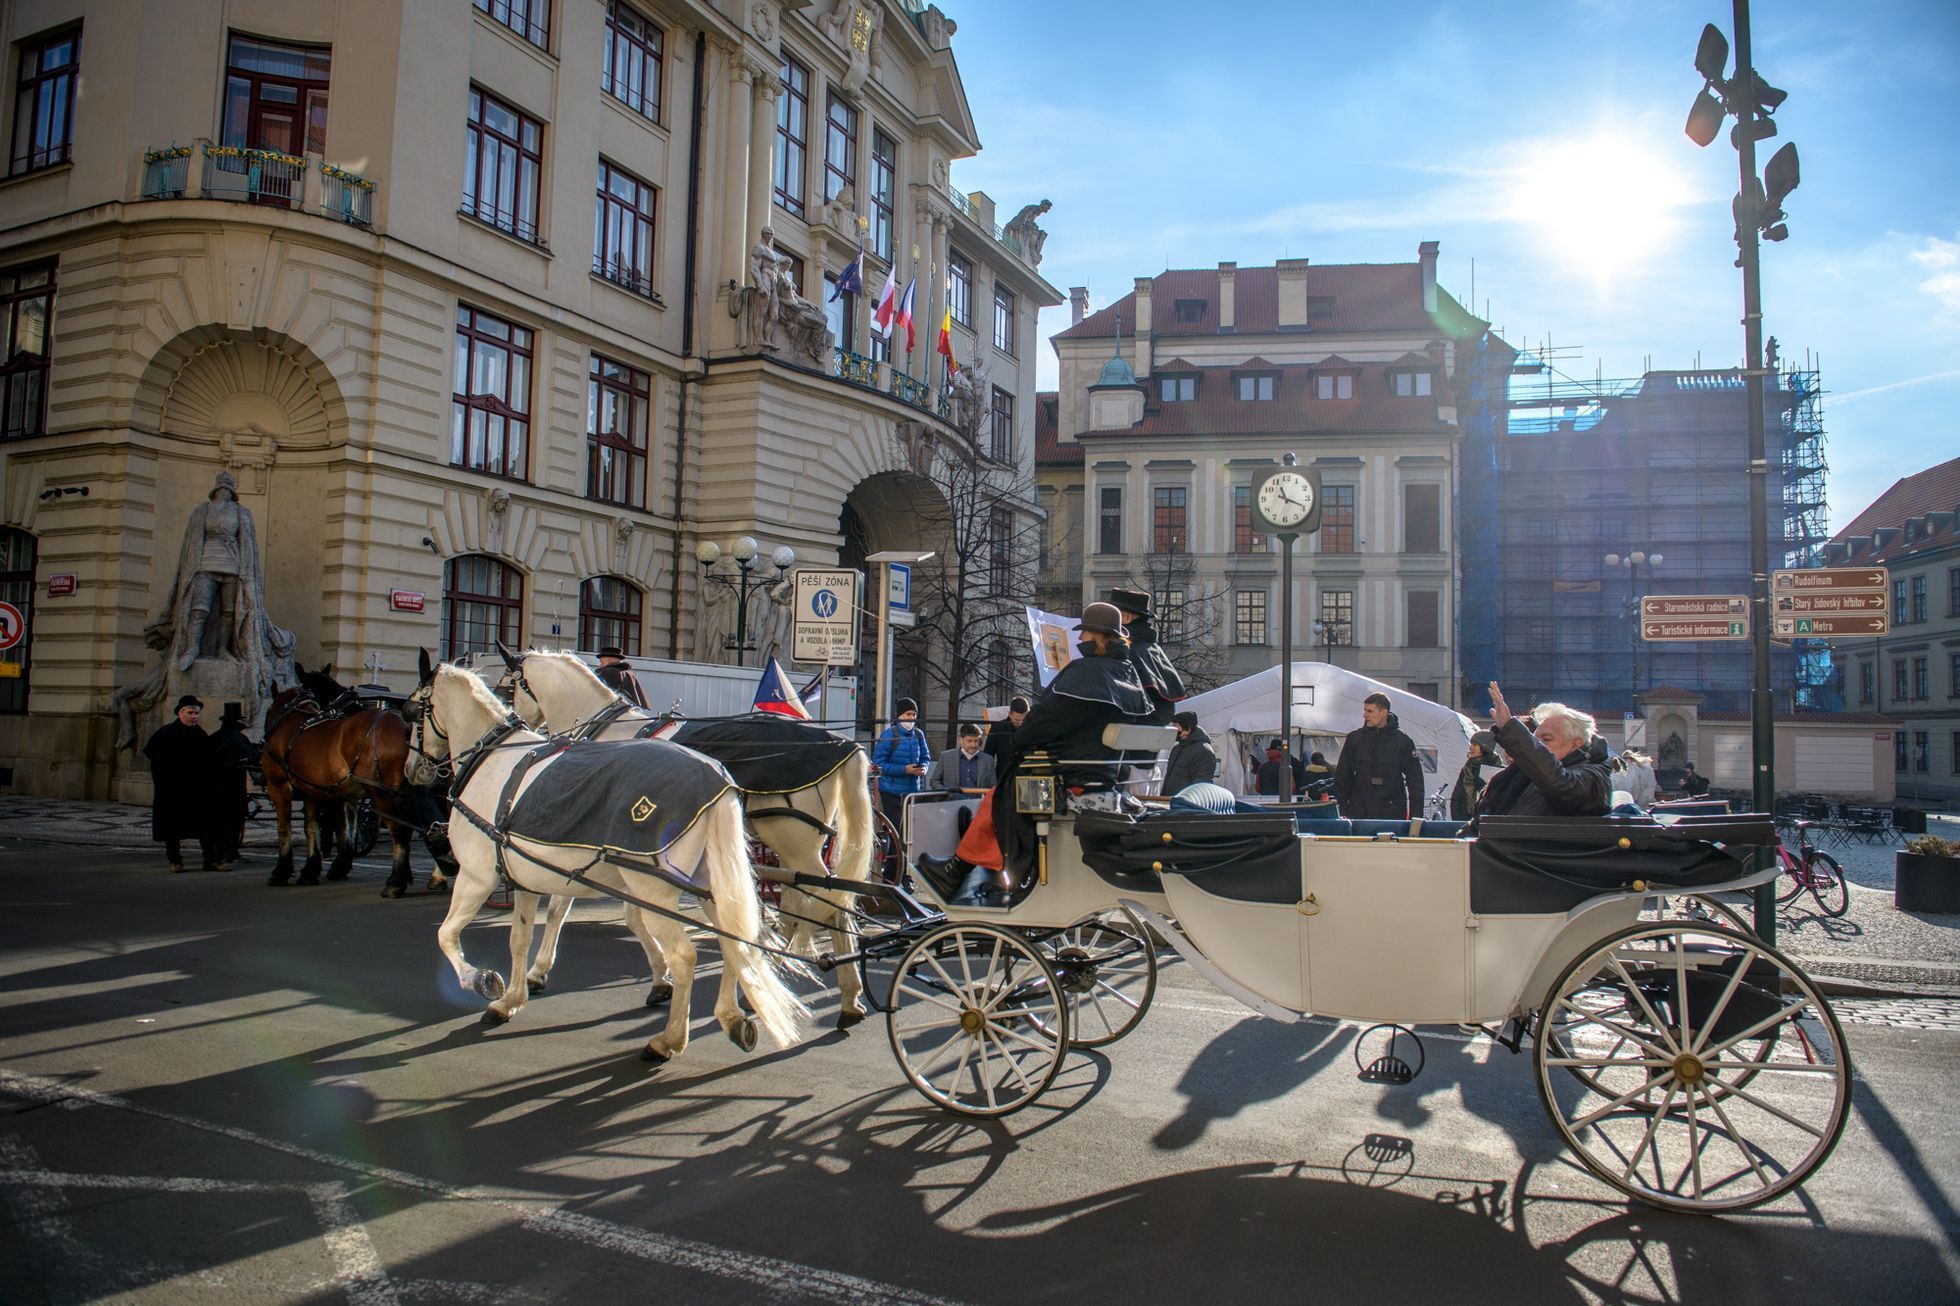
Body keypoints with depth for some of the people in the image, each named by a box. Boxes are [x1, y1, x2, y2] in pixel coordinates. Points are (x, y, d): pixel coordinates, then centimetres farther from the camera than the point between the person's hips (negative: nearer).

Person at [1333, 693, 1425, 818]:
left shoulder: (1403, 742, 2)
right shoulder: (1354, 739, 6)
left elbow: (1415, 780, 5)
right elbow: (1342, 777, 10)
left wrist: (1416, 815, -1)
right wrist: (1343, 812, 4)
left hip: (1393, 814, -1)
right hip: (1359, 814, 1)